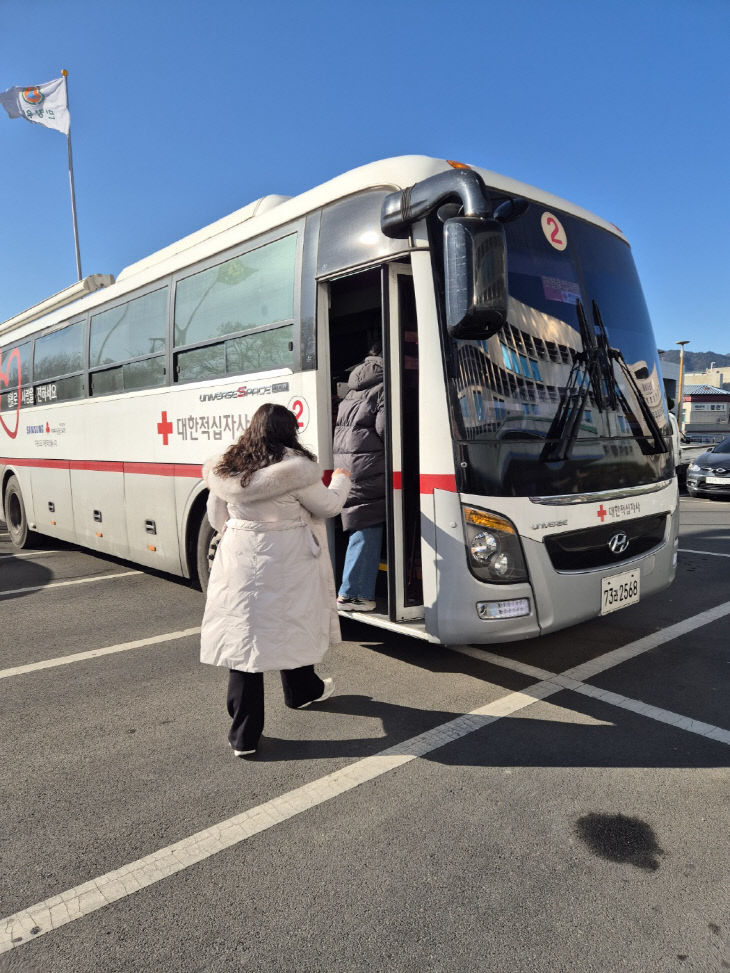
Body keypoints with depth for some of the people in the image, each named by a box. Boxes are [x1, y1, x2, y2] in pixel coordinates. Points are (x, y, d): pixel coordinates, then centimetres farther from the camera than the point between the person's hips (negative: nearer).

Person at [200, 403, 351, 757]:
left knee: (242, 635, 6)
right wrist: (341, 480, 19)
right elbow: (328, 505, 0)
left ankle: (244, 735, 11)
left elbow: (217, 519, 12)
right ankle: (302, 691, 45)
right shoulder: (294, 469, -12)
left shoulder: (224, 469, 2)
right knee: (293, 627, 19)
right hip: (285, 563, -3)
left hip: (238, 563, 3)